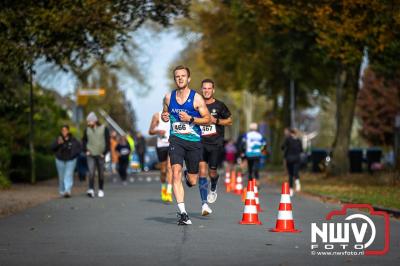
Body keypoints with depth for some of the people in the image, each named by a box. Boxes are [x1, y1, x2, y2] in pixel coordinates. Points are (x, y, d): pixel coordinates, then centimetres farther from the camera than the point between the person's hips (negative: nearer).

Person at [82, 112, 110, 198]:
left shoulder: (104, 129, -2)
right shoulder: (87, 130, 5)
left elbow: (107, 141, -1)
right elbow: (84, 140, 16)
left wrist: (104, 153, -7)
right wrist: (86, 150, 3)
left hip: (100, 155, -1)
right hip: (91, 155, 1)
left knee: (101, 173, 7)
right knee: (91, 172, -13)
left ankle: (101, 190, 18)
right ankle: (91, 190, -19)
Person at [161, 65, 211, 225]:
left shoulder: (196, 98, -4)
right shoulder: (168, 97, 5)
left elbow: (207, 119, -3)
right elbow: (165, 113, 23)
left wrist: (190, 119, -17)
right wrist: (164, 117, -1)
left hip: (194, 141, -1)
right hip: (176, 140, 1)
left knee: (192, 181, 7)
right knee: (176, 173, -20)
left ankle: (189, 176, 47)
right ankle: (182, 212, -20)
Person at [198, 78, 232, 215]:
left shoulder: (219, 106, 1)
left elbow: (229, 121, 7)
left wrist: (216, 121, -8)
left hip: (215, 144, -1)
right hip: (200, 143, 1)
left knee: (212, 172, 1)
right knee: (202, 171, -10)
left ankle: (213, 189, 37)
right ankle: (204, 204, -11)